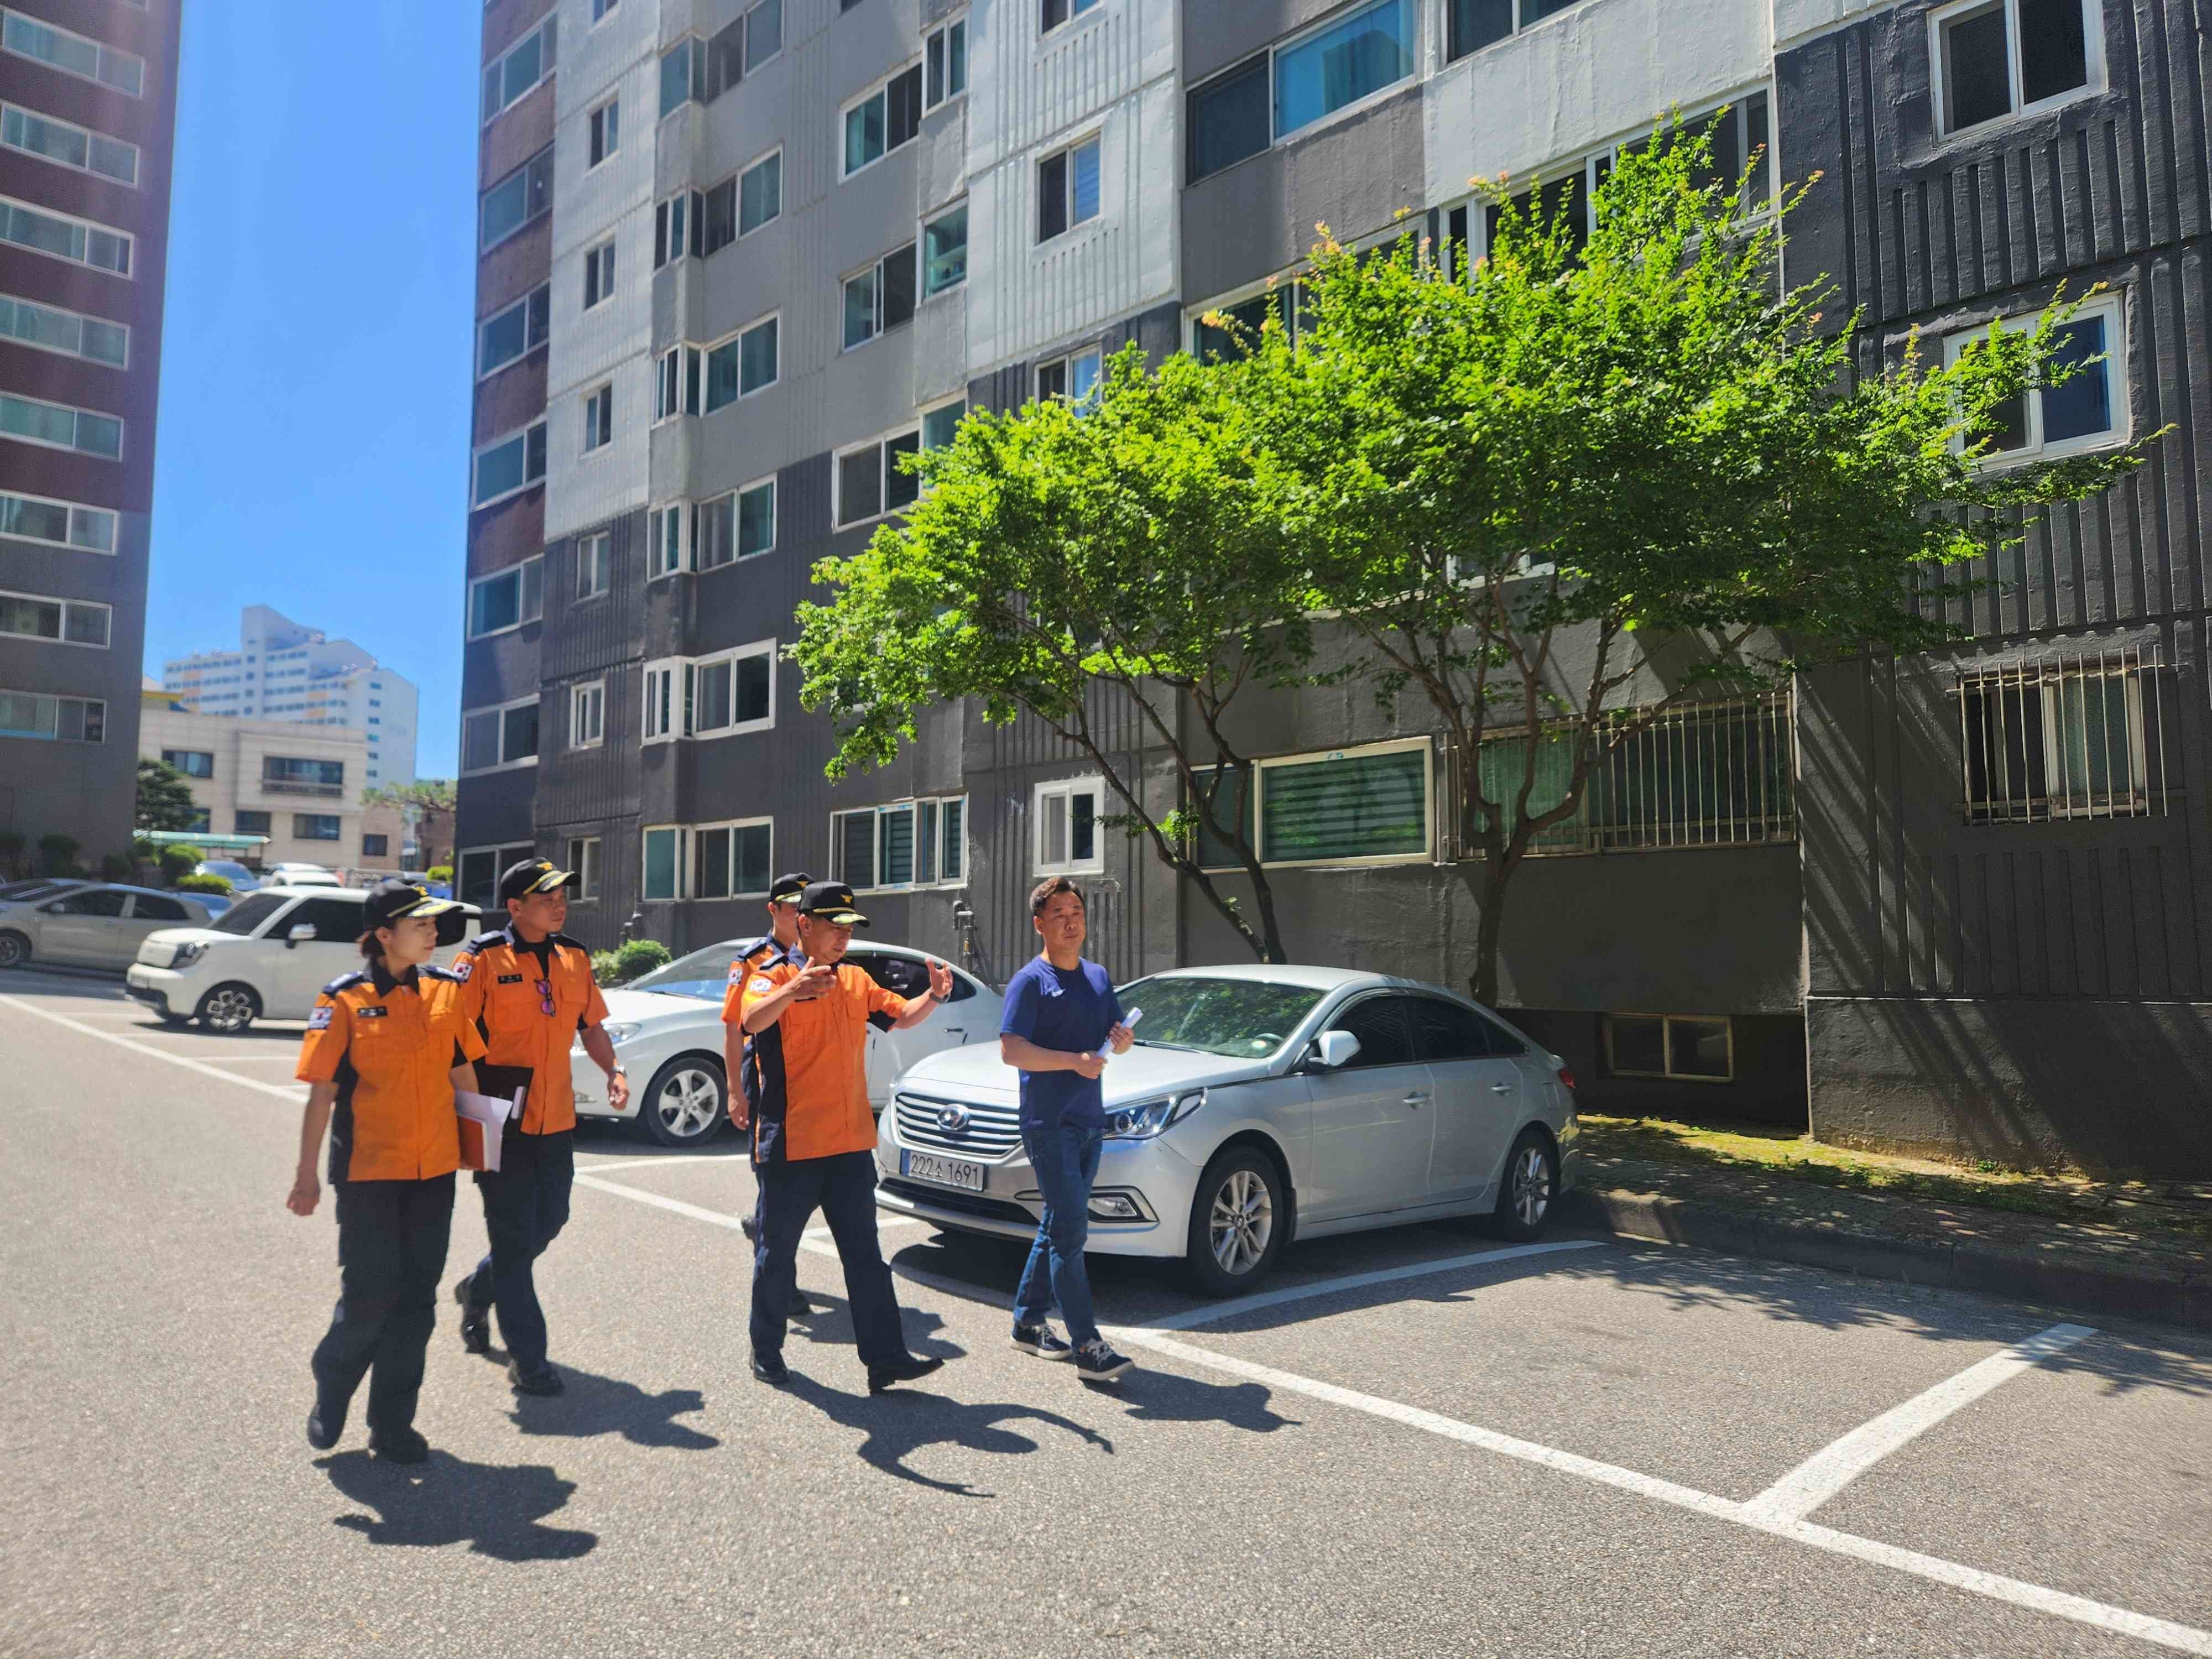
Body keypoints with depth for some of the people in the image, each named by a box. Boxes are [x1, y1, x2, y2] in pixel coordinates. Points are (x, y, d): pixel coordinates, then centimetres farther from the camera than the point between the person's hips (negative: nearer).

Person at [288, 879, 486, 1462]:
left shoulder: (445, 989, 4)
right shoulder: (344, 1000, -8)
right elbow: (322, 1092, -7)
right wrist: (307, 1174, -8)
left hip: (434, 1170, 4)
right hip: (369, 1168, -4)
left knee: (416, 1299, 8)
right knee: (370, 1293, -2)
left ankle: (393, 1424, 21)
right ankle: (330, 1392, 28)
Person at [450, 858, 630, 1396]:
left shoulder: (575, 958, 8)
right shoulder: (483, 959, -10)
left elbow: (591, 1025, 17)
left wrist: (613, 1070, 0)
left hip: (556, 1120, 6)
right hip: (502, 1125, -6)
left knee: (548, 1224, 16)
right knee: (515, 1236, 0)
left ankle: (477, 1291, 44)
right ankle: (527, 1360, 11)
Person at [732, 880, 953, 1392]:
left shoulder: (856, 980, 11)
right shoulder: (774, 977, -9)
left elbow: (901, 1015, 19)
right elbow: (753, 1021, -29)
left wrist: (935, 995, -3)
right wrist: (791, 990, -51)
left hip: (851, 1143, 5)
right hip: (790, 1144, -5)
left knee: (865, 1255, 5)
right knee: (777, 1253, 9)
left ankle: (886, 1357, 7)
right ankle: (767, 1354, 26)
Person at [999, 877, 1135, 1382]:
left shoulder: (1097, 977, 15)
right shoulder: (1030, 981, -7)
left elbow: (1116, 1037, 21)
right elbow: (1011, 1050, -16)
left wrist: (1123, 1039, -3)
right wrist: (1075, 1061, -23)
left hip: (1089, 1120, 7)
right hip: (1049, 1122, -7)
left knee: (1059, 1226, 14)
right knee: (1070, 1229, -11)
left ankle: (1028, 1321, 27)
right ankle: (1087, 1346, -10)